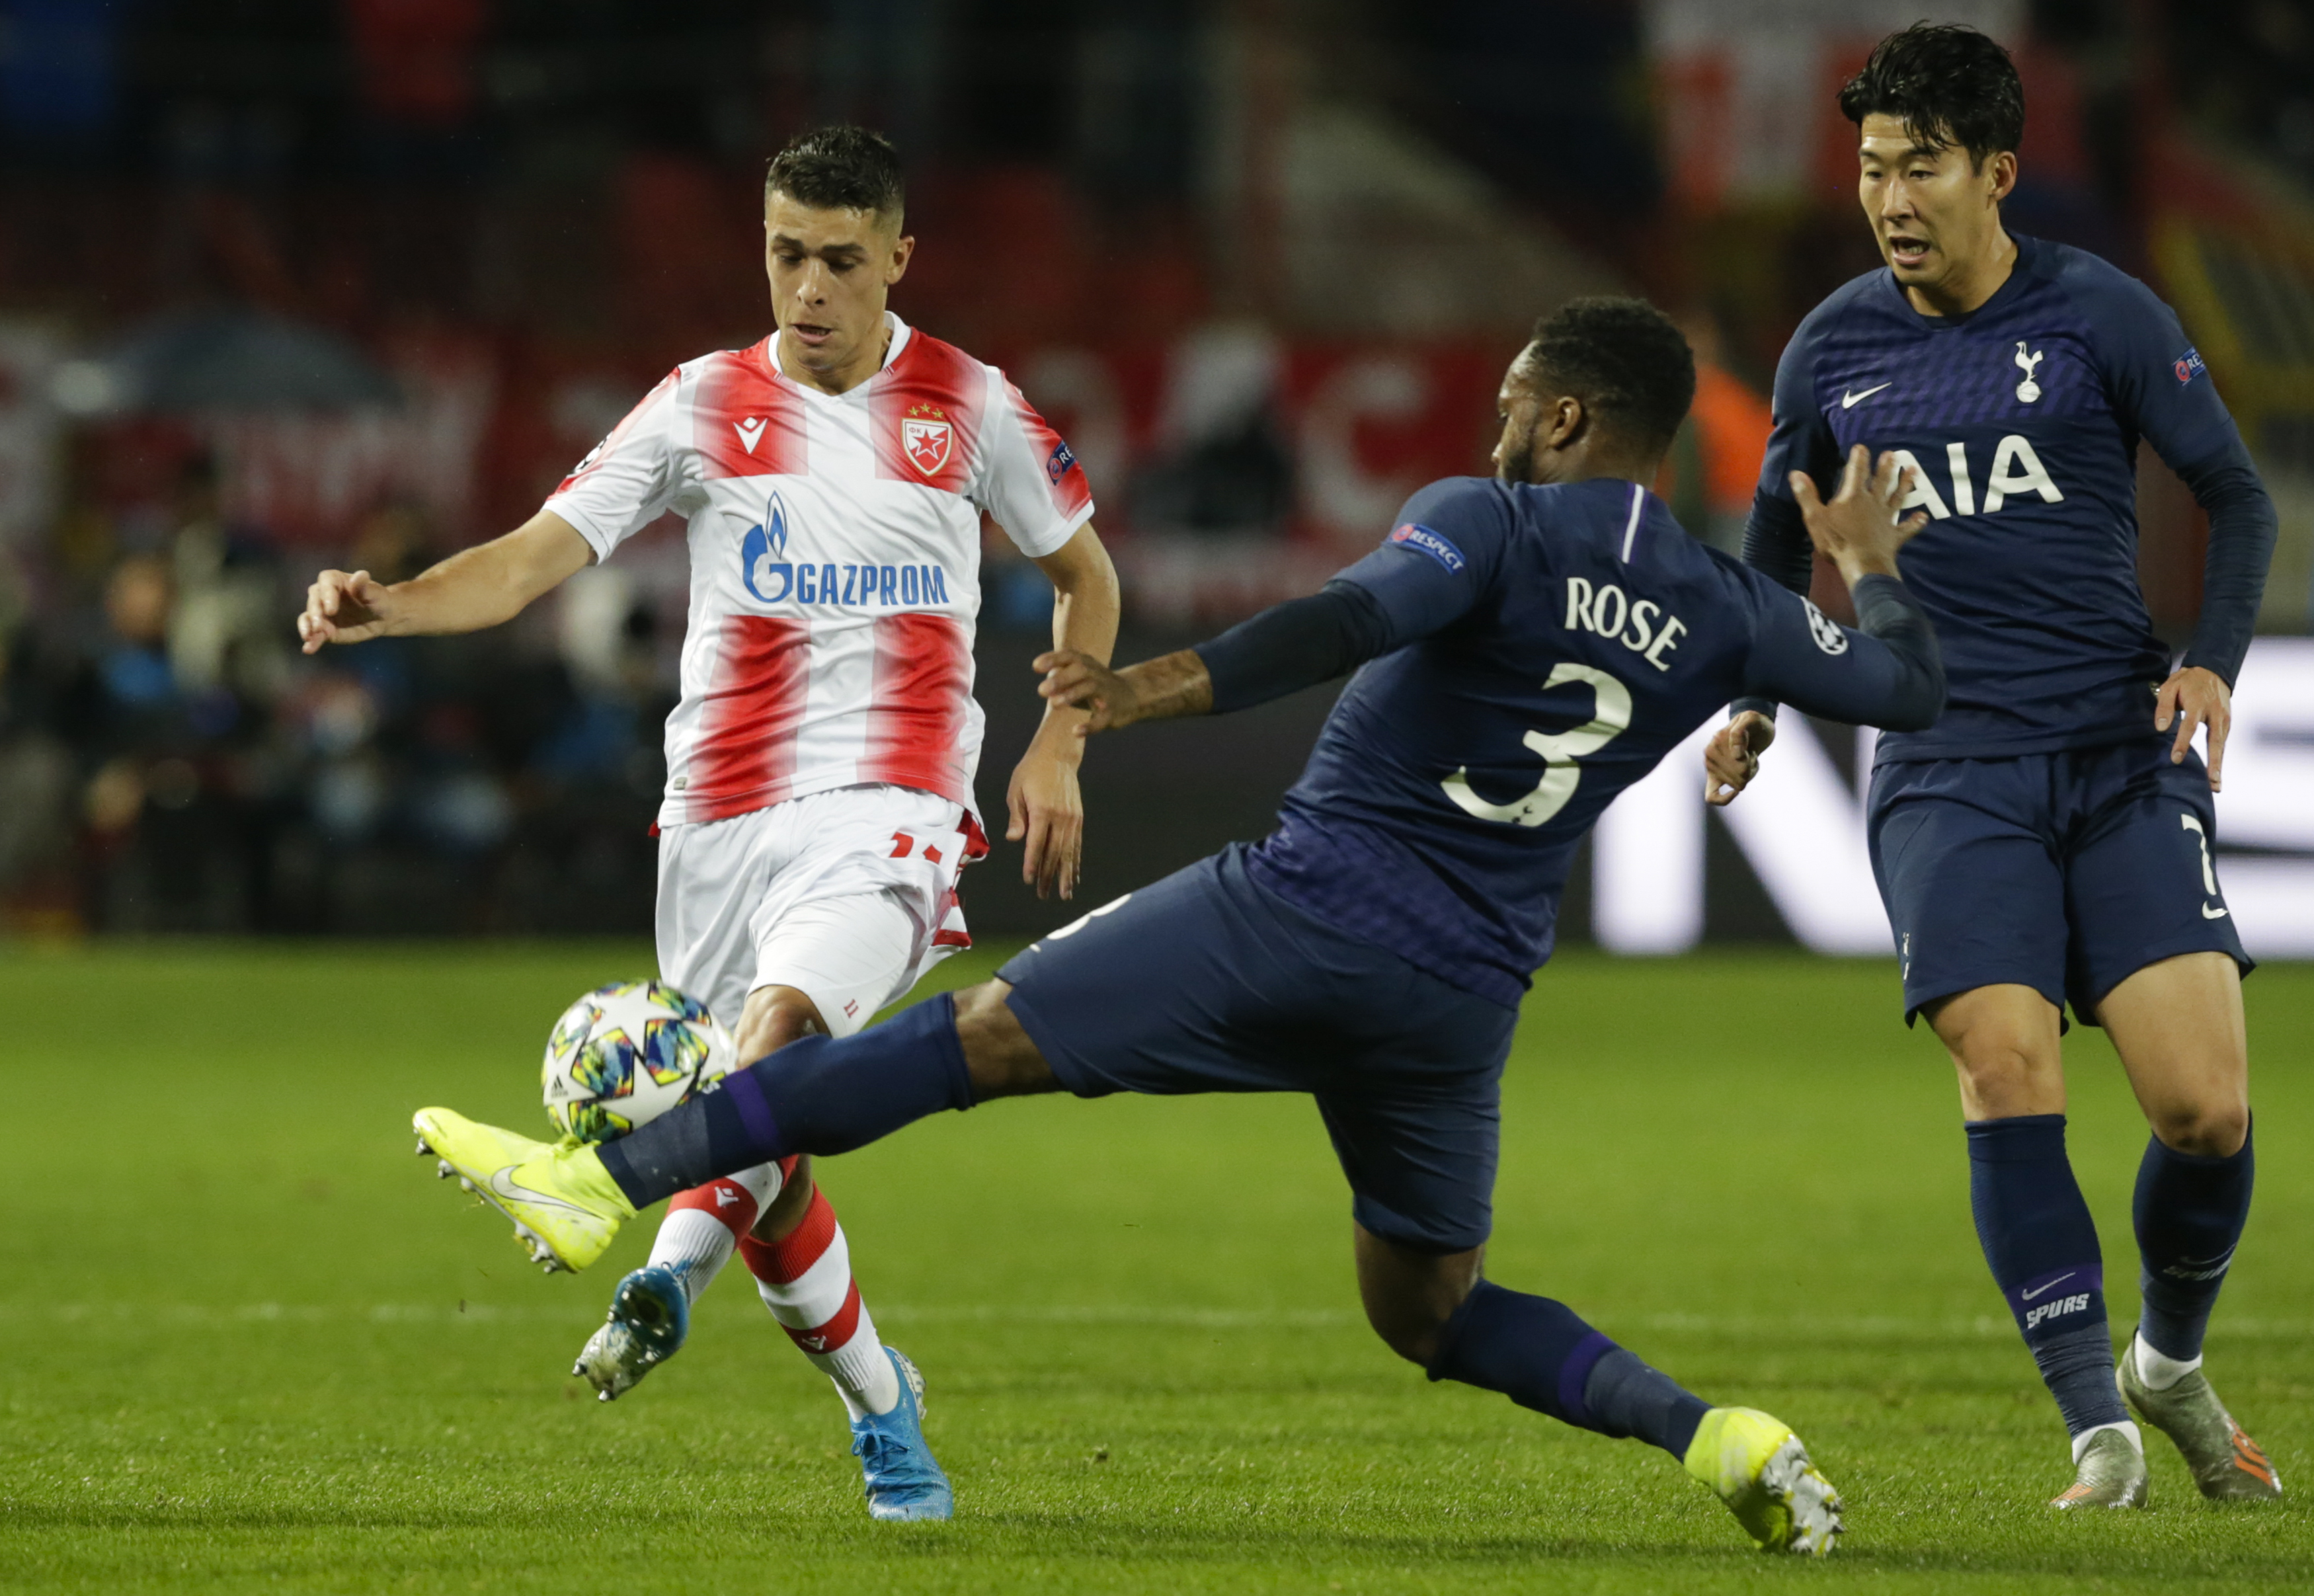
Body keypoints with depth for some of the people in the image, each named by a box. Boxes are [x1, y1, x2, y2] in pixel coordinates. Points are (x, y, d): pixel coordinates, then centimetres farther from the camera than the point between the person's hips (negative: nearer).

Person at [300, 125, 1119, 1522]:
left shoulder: (969, 407, 5)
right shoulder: (704, 408, 6)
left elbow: (1084, 574, 19)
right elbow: (535, 557, -2)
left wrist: (1058, 750, 7)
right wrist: (389, 607, -21)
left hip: (888, 807, -3)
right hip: (722, 814, 3)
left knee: (782, 1026, -33)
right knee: (763, 1164, 4)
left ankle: (671, 1273, -43)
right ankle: (880, 1401, 24)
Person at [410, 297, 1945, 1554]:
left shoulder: (1490, 523, -4)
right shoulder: (1724, 613, 10)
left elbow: (1359, 614, -24)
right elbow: (1909, 688, 21)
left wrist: (1166, 686, -34)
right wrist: (1871, 566, 41)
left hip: (1301, 914, -5)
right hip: (1463, 1002, 5)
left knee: (974, 1037, -5)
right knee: (1431, 1309, 21)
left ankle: (607, 1175, -8)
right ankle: (1723, 1438, 3)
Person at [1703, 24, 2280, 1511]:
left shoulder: (2102, 316, -1)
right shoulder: (1833, 349, 7)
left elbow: (2239, 496, 7)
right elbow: (1779, 532, 24)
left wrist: (2213, 661, -7)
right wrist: (1754, 698, 14)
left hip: (2125, 758, -1)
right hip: (1950, 773, 1)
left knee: (2205, 1105, -12)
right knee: (2009, 1073, -19)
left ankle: (2172, 1360, 17)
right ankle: (2099, 1432, -13)